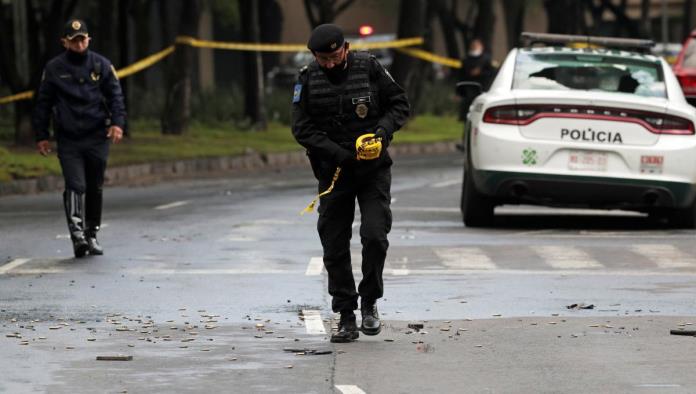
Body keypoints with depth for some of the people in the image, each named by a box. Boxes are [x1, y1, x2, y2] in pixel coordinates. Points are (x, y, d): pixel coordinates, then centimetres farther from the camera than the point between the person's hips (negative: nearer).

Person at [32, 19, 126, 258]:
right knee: (75, 186, -17)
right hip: (68, 140, -2)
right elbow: (43, 103, 10)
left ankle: (91, 235, 22)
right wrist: (41, 135, 8)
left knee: (95, 188, 10)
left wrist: (117, 122, -10)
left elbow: (115, 96, 5)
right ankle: (76, 233, -25)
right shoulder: (54, 69, 5)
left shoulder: (101, 65, 6)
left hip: (97, 138, 2)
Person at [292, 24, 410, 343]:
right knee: (335, 247, 2)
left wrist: (383, 130, -16)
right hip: (333, 171, 1)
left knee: (374, 235, -14)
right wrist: (340, 154, -16)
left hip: (373, 170, -1)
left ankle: (370, 303, 6)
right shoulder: (308, 79, -5)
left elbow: (400, 104, 3)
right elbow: (302, 129, -7)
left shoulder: (369, 68, -6)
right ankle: (346, 319, 11)